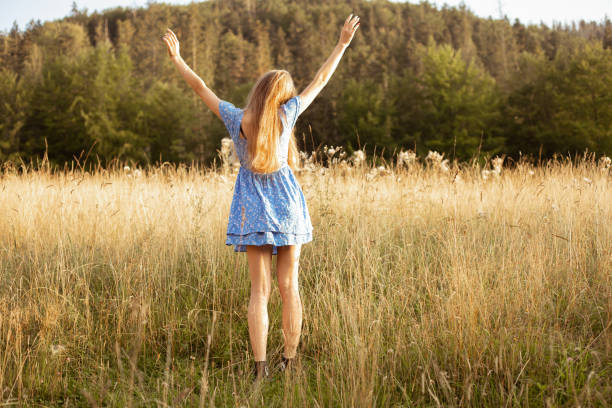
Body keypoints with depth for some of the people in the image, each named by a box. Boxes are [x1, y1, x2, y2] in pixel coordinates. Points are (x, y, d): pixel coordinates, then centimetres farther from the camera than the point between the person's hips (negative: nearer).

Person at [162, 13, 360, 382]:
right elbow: (320, 80, 1)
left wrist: (177, 58, 12)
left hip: (254, 210, 0)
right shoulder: (286, 113, -7)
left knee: (260, 290, 1)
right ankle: (290, 362, 10)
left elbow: (200, 87, 1)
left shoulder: (236, 118, -7)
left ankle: (260, 367, -5)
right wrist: (343, 44, 9)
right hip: (287, 206, 0)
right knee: (289, 287, 6)